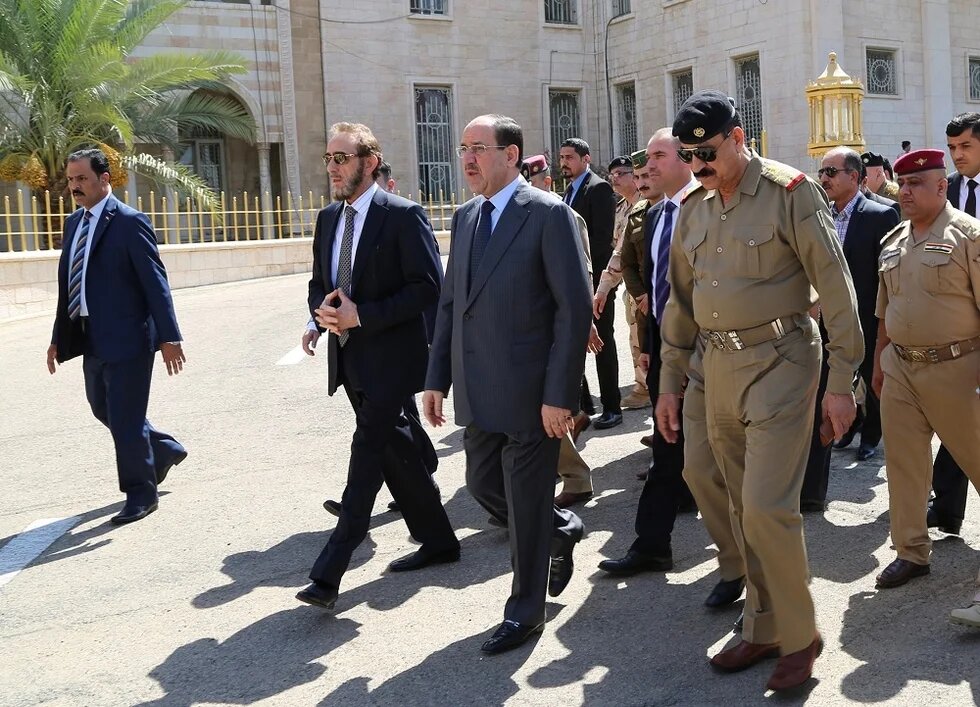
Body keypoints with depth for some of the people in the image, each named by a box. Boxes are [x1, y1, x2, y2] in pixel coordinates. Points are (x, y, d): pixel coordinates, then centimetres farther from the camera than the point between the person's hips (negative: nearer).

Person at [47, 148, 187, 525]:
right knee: (104, 409, 19)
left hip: (126, 337, -8)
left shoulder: (130, 222, -11)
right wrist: (59, 337, 16)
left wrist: (168, 337, -18)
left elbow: (155, 282, -14)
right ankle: (164, 449, 39)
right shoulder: (73, 223, 12)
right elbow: (67, 284, 16)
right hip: (92, 338, 8)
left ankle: (141, 493, 13)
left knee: (124, 417, -2)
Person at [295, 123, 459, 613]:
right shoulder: (328, 218, 11)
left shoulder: (403, 215, -11)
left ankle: (329, 573, -9)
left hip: (389, 357, -8)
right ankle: (438, 540, 30)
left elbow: (427, 286, -16)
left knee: (367, 456, -9)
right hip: (350, 358, 8)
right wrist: (322, 309, -5)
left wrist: (362, 314, -21)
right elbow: (318, 283, 19)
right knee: (396, 453, 15)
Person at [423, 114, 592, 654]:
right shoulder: (465, 217, 11)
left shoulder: (549, 215, -11)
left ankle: (524, 612, 23)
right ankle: (561, 529, 44)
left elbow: (575, 308, -14)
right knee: (483, 485, 17)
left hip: (529, 392, -7)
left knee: (526, 504, 4)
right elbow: (450, 303, 14)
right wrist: (438, 379, 9)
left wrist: (559, 394, -18)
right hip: (478, 393, 7)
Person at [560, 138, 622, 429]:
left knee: (602, 343, -1)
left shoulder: (599, 188, -9)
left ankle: (612, 408, 7)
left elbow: (602, 237, -17)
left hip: (595, 278, -8)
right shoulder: (570, 190, 16)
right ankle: (582, 402, 16)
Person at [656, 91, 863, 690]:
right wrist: (670, 383, 15)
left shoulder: (791, 192, -10)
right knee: (745, 508, 12)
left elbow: (837, 290, -10)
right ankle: (765, 628, 25)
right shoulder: (694, 207, 10)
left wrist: (841, 382, -11)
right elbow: (681, 302, 16)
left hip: (780, 364, -6)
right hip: (719, 368, 6)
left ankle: (800, 636, 9)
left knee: (768, 507, -11)